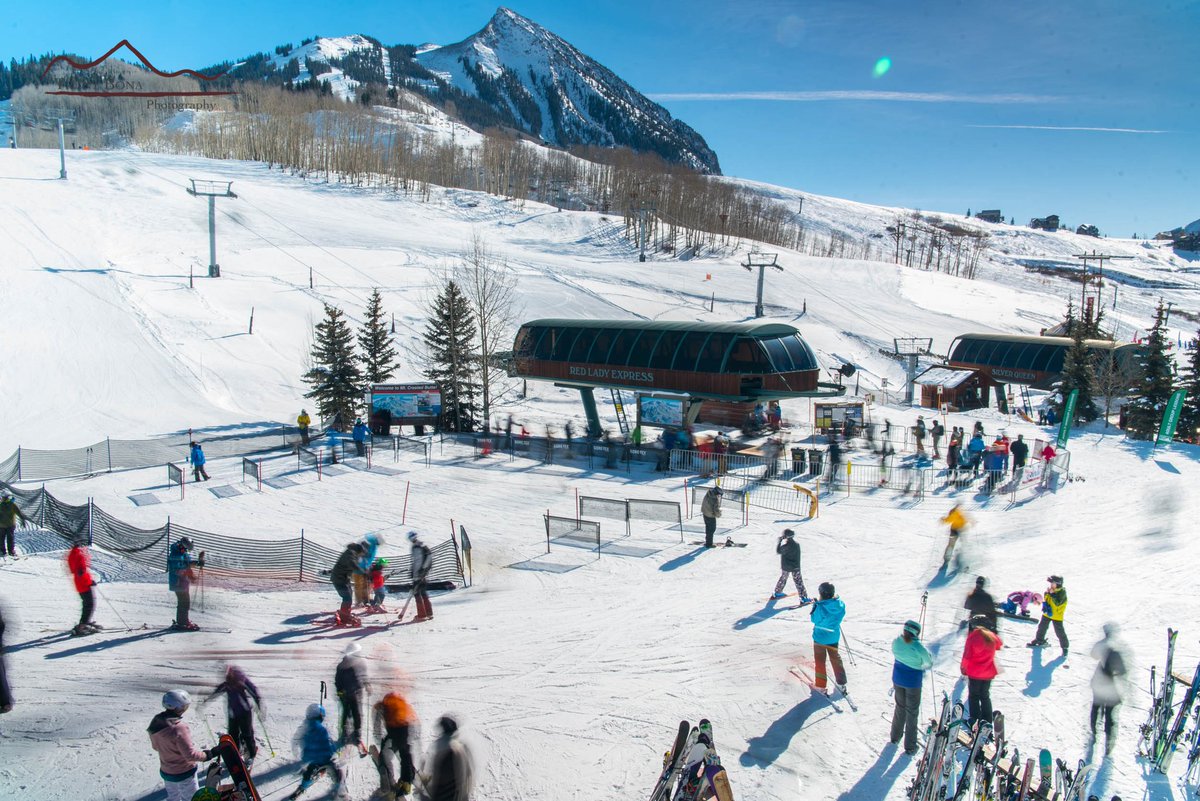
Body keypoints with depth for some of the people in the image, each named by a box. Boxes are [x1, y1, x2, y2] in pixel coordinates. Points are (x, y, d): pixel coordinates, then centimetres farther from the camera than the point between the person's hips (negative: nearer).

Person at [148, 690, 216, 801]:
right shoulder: (179, 728, -33)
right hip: (184, 773, -7)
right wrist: (208, 754, -17)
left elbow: (155, 746, 8)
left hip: (165, 771, 7)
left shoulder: (156, 723, -9)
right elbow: (190, 754, -29)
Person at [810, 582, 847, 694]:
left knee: (820, 661, 11)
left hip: (820, 637, -5)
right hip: (834, 636, 5)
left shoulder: (820, 607, -29)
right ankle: (841, 683, 33)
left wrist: (814, 606, -7)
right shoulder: (840, 604, -14)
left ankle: (821, 686, 17)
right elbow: (841, 615, 2)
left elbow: (814, 619, -16)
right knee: (835, 658, 24)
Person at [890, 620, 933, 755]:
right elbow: (929, 663, -11)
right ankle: (910, 746, 19)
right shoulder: (918, 648, -25)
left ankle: (895, 736, 39)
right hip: (913, 682, -4)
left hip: (897, 679, 4)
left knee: (900, 707, 24)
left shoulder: (896, 642, -13)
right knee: (912, 713, 10)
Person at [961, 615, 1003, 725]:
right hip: (988, 673, 5)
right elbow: (999, 645, 19)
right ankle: (987, 721, 21)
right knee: (985, 696, 19)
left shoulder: (973, 636, -18)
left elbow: (967, 654, -17)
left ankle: (975, 720, 9)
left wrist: (963, 667, -1)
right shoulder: (992, 636, -4)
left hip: (974, 673, -5)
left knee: (973, 696, 10)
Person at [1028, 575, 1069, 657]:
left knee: (1059, 632, -4)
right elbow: (1045, 599, 6)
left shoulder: (1062, 592, -20)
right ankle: (1039, 640, 40)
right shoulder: (1049, 590, -3)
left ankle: (1065, 647, 14)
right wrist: (1045, 606, -10)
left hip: (1057, 616, -6)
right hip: (1047, 614, 6)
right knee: (1042, 627, 19)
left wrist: (1052, 594, -32)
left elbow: (1057, 603, -30)